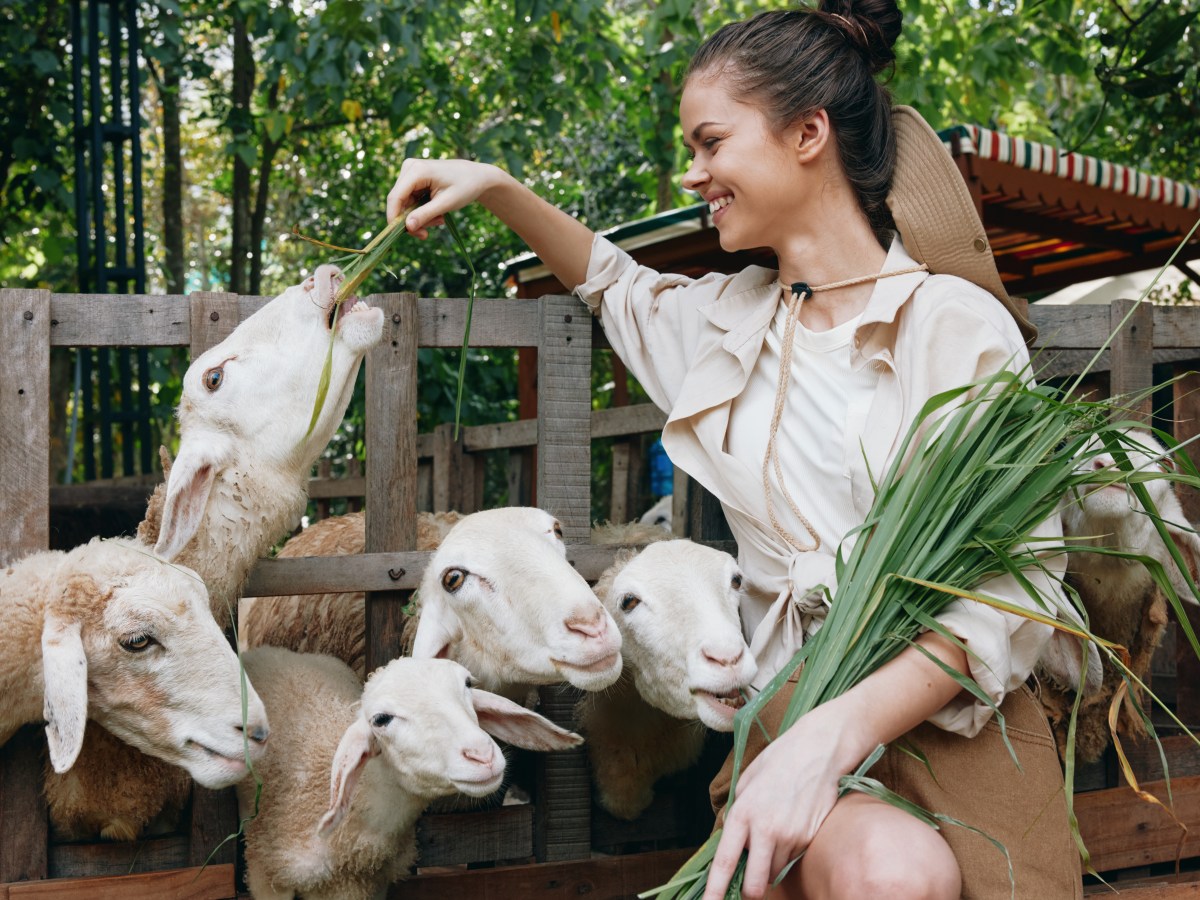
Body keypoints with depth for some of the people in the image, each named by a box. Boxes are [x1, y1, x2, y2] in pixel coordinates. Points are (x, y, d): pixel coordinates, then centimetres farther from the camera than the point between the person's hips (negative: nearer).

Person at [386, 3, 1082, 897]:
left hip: (953, 721, -2)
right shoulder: (731, 316, 12)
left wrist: (836, 732, -26)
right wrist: (495, 188, 22)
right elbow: (615, 283, 36)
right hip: (796, 715, 2)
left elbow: (1005, 590, -12)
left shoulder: (957, 324, -5)